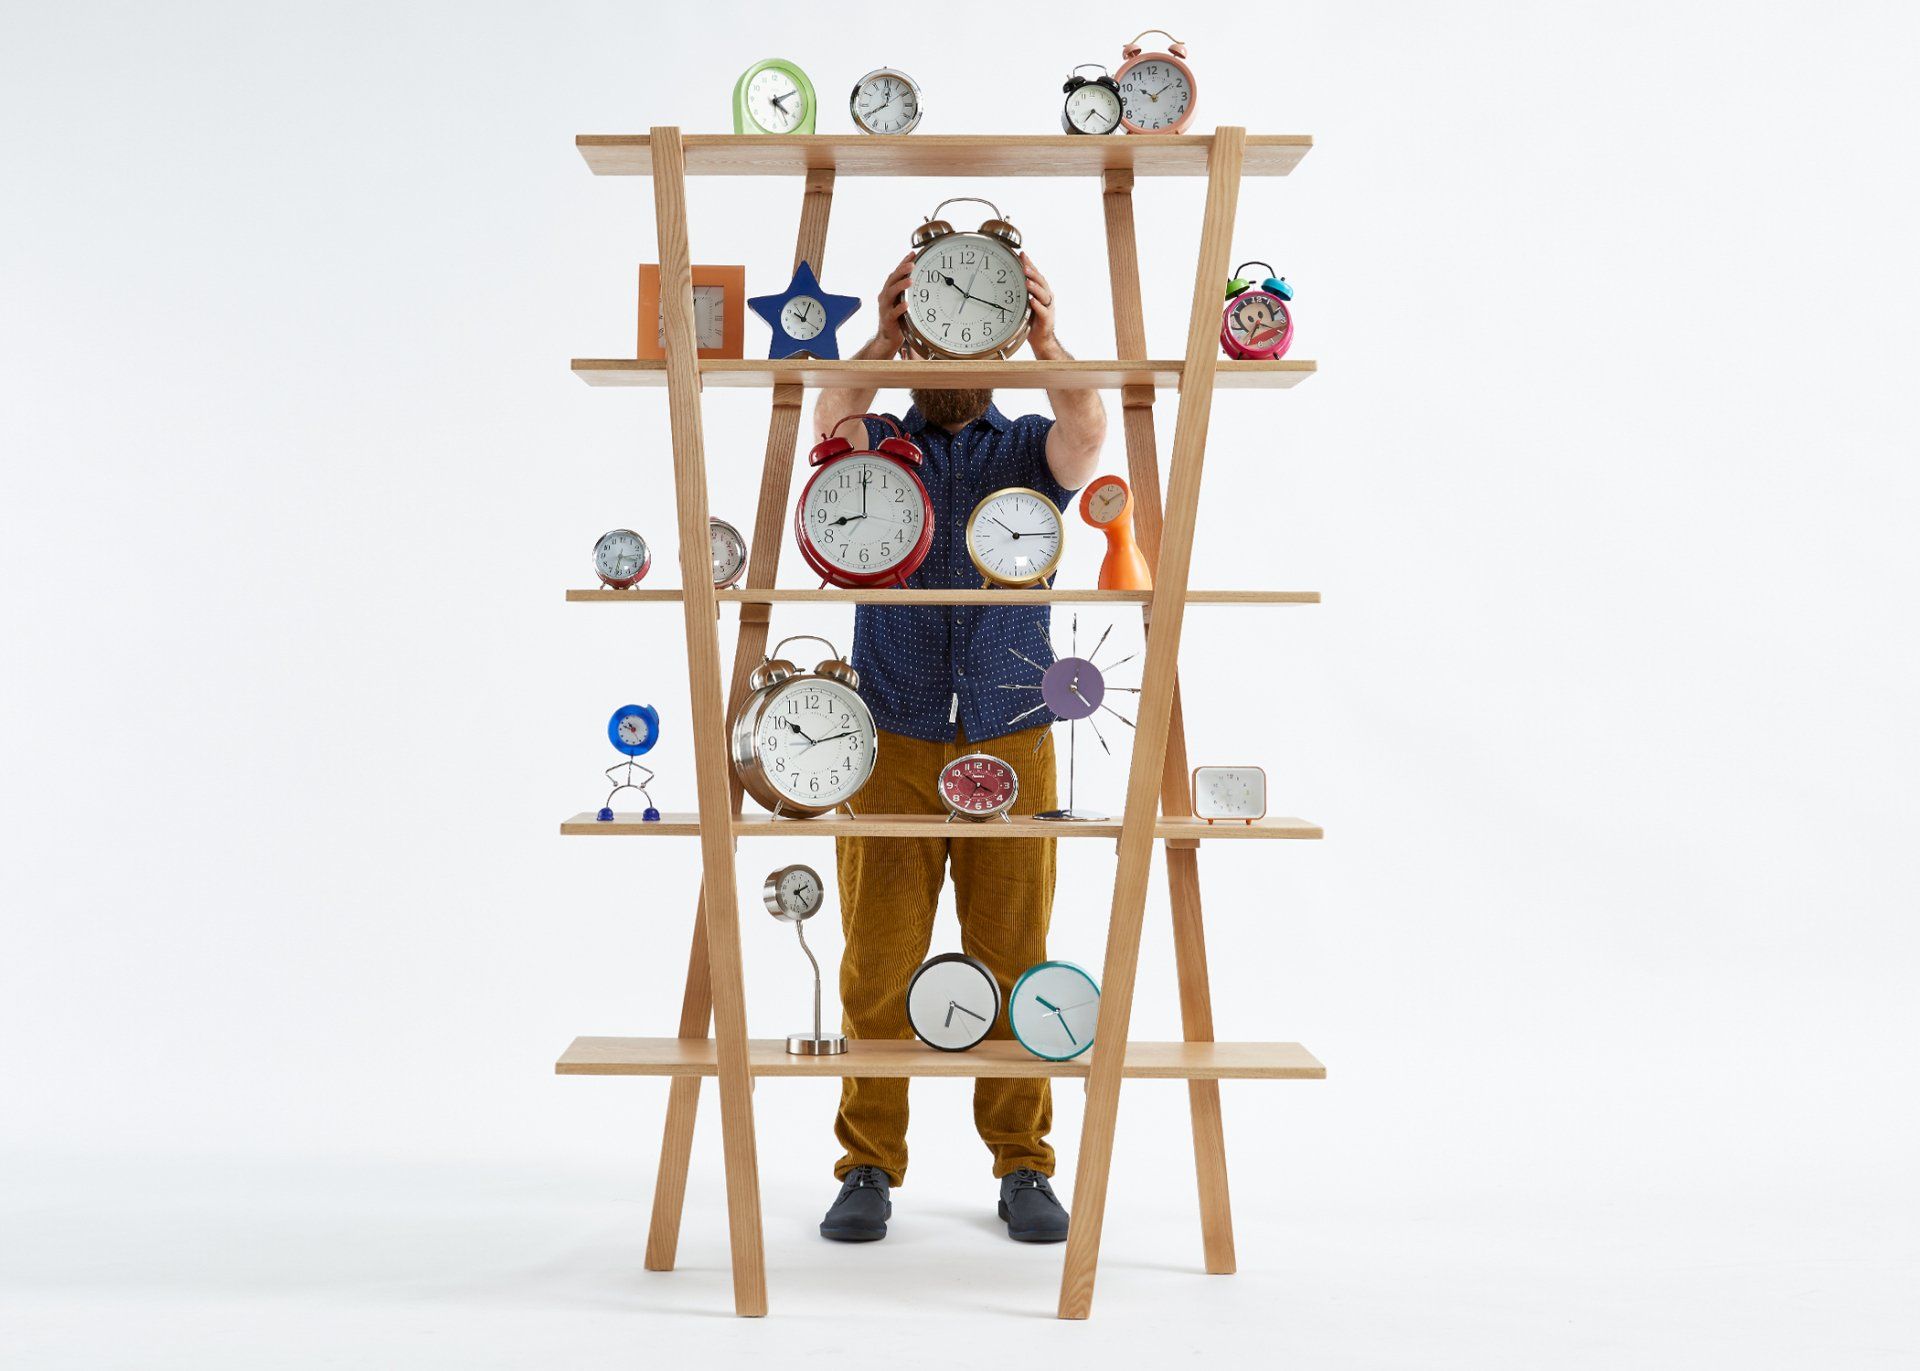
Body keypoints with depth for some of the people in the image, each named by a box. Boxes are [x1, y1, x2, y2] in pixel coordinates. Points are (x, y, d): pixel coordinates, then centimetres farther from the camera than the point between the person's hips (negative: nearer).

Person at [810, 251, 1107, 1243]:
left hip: (1008, 743, 0)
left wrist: (1046, 340, -29)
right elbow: (830, 422, -14)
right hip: (891, 743, 0)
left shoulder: (1028, 449, 10)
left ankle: (1024, 1168, 17)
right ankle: (869, 1169, 15)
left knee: (1013, 959, 5)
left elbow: (1087, 432, -13)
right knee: (879, 962, 2)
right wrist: (883, 340, -30)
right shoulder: (878, 445, 10)